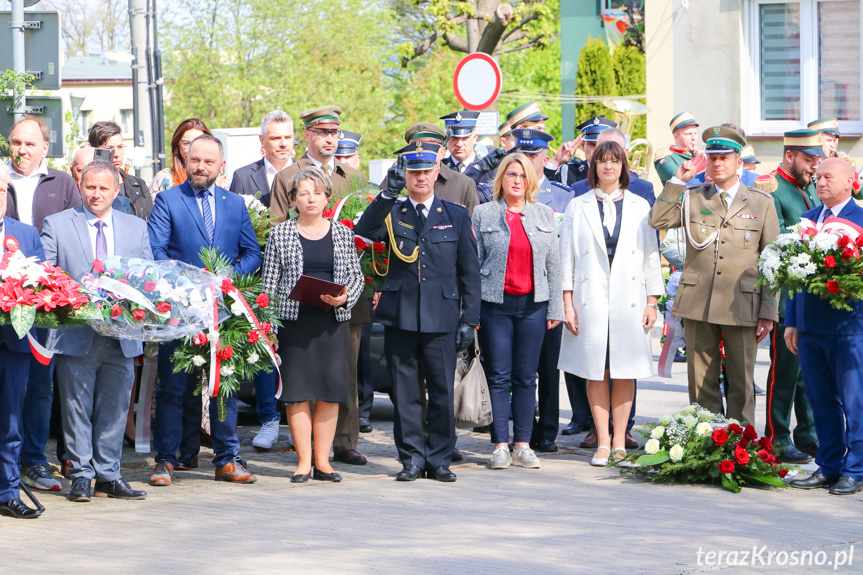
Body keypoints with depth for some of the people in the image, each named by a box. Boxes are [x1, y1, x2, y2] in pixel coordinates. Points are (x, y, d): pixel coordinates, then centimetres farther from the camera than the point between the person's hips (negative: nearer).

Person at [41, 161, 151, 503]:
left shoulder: (137, 228, 13)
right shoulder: (56, 225, 5)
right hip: (76, 335, -2)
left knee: (115, 408, 6)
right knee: (77, 408, 0)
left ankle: (109, 475, 14)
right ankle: (81, 475, 8)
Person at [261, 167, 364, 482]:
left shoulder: (343, 233, 11)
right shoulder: (279, 235, 5)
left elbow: (356, 276, 11)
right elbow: (269, 284, 4)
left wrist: (344, 297, -9)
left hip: (333, 321, 2)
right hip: (295, 321, -2)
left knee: (330, 392, 1)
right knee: (297, 392, -2)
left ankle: (323, 460, 9)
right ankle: (304, 462, 5)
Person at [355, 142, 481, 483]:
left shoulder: (457, 216, 10)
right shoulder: (392, 213, 9)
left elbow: (470, 273, 9)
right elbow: (364, 230, -14)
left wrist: (469, 320, 3)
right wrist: (389, 193, -22)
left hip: (442, 318, 0)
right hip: (400, 316, 0)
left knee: (443, 391, 1)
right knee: (405, 393, 3)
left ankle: (439, 459, 11)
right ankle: (412, 458, 12)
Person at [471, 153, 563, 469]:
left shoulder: (544, 215, 11)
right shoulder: (483, 214, 5)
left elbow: (553, 264, 12)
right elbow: (473, 262, 3)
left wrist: (555, 308, 6)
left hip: (533, 304, 2)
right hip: (495, 304, -2)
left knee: (526, 378, 4)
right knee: (498, 377, -2)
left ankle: (522, 445, 8)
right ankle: (500, 446, 2)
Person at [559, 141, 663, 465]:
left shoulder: (639, 207, 10)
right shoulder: (578, 207, 8)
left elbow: (651, 256, 9)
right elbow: (567, 257, 6)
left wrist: (652, 302, 2)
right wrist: (567, 304, -1)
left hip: (629, 301, 0)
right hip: (591, 300, 0)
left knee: (625, 372, -1)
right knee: (595, 371, -2)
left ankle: (620, 442, 5)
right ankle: (603, 443, 3)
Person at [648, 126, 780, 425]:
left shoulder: (762, 203, 8)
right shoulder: (692, 198, 13)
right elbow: (657, 221, 0)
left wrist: (769, 312, 0)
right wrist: (678, 181, -2)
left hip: (742, 307, -1)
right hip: (698, 305, 1)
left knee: (741, 384, 2)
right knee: (701, 381, 3)